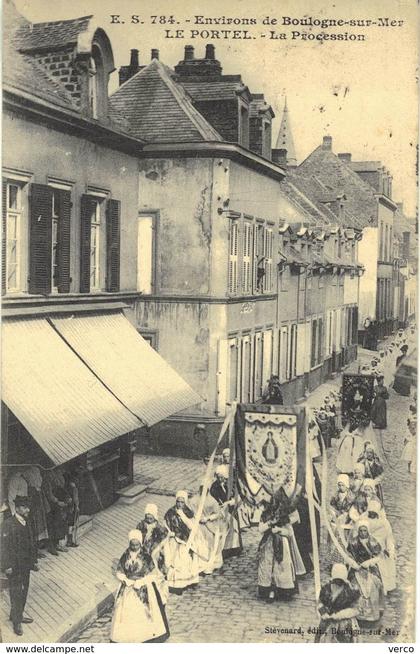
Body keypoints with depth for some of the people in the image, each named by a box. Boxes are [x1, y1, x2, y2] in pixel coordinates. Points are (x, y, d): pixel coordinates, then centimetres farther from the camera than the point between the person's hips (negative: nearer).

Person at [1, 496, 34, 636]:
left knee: (23, 590, 17)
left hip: (25, 563, 7)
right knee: (16, 592, 2)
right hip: (15, 565, -7)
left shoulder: (25, 522, 2)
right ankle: (16, 621, 15)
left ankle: (18, 615, 34)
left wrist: (31, 559, 12)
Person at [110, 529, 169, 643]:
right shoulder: (125, 556, -1)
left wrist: (141, 582, -18)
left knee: (145, 614, 2)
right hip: (127, 590, 2)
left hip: (144, 590, -2)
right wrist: (127, 580, -15)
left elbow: (153, 575, -8)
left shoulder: (146, 557, -9)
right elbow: (119, 573, 3)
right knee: (126, 614, 3)